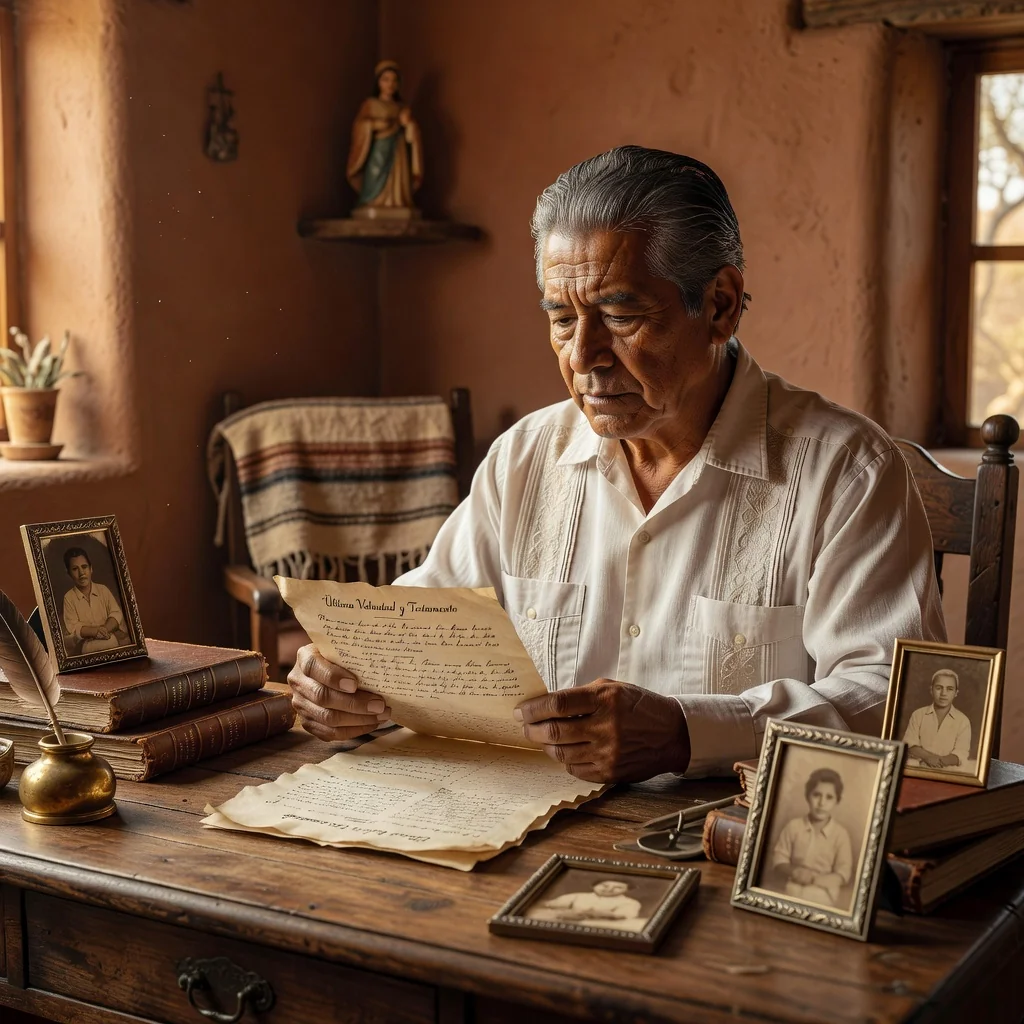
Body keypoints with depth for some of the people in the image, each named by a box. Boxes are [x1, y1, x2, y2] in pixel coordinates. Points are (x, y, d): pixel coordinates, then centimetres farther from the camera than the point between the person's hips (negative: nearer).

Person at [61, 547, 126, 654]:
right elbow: (73, 628, -4)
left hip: (112, 638, 3)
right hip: (88, 645, -3)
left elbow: (116, 613, 1)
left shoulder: (103, 590, 10)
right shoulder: (69, 597, 3)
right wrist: (95, 631, -22)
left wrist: (105, 629, -20)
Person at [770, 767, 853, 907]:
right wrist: (793, 871, -19)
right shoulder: (793, 826, -2)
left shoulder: (841, 834, -6)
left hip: (823, 896, -1)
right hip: (792, 893, 1)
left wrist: (813, 879, -21)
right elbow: (779, 861, 2)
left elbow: (842, 875, -8)